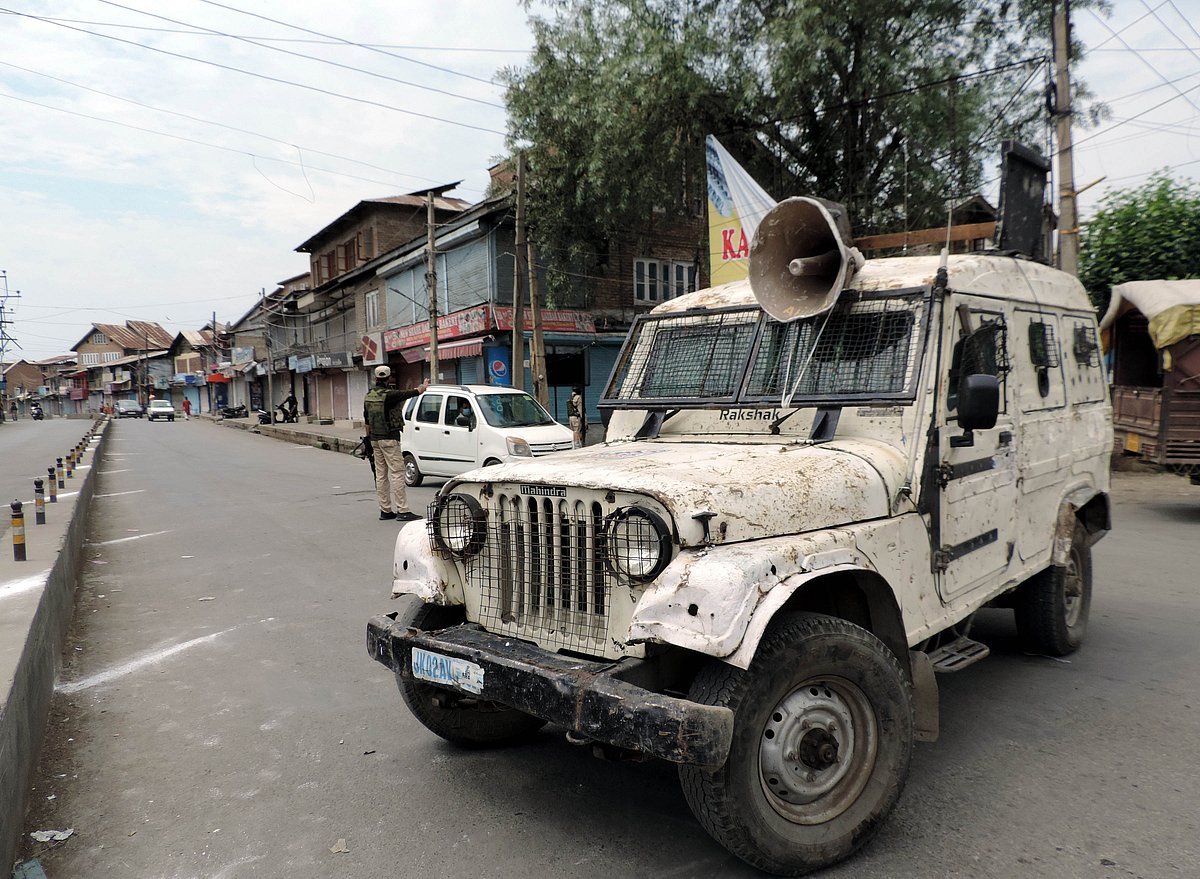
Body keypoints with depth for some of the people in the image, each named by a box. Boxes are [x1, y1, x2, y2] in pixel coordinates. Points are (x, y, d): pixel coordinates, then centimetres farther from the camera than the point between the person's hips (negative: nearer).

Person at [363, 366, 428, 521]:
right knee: (397, 473, -8)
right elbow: (409, 393, -7)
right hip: (389, 438, -8)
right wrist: (424, 386, 13)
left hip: (375, 439, 8)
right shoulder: (388, 395, -15)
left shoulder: (369, 395, 9)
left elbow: (366, 419, 16)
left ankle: (385, 510, 15)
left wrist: (369, 437, 26)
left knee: (381, 474, 11)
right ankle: (403, 510, -10)